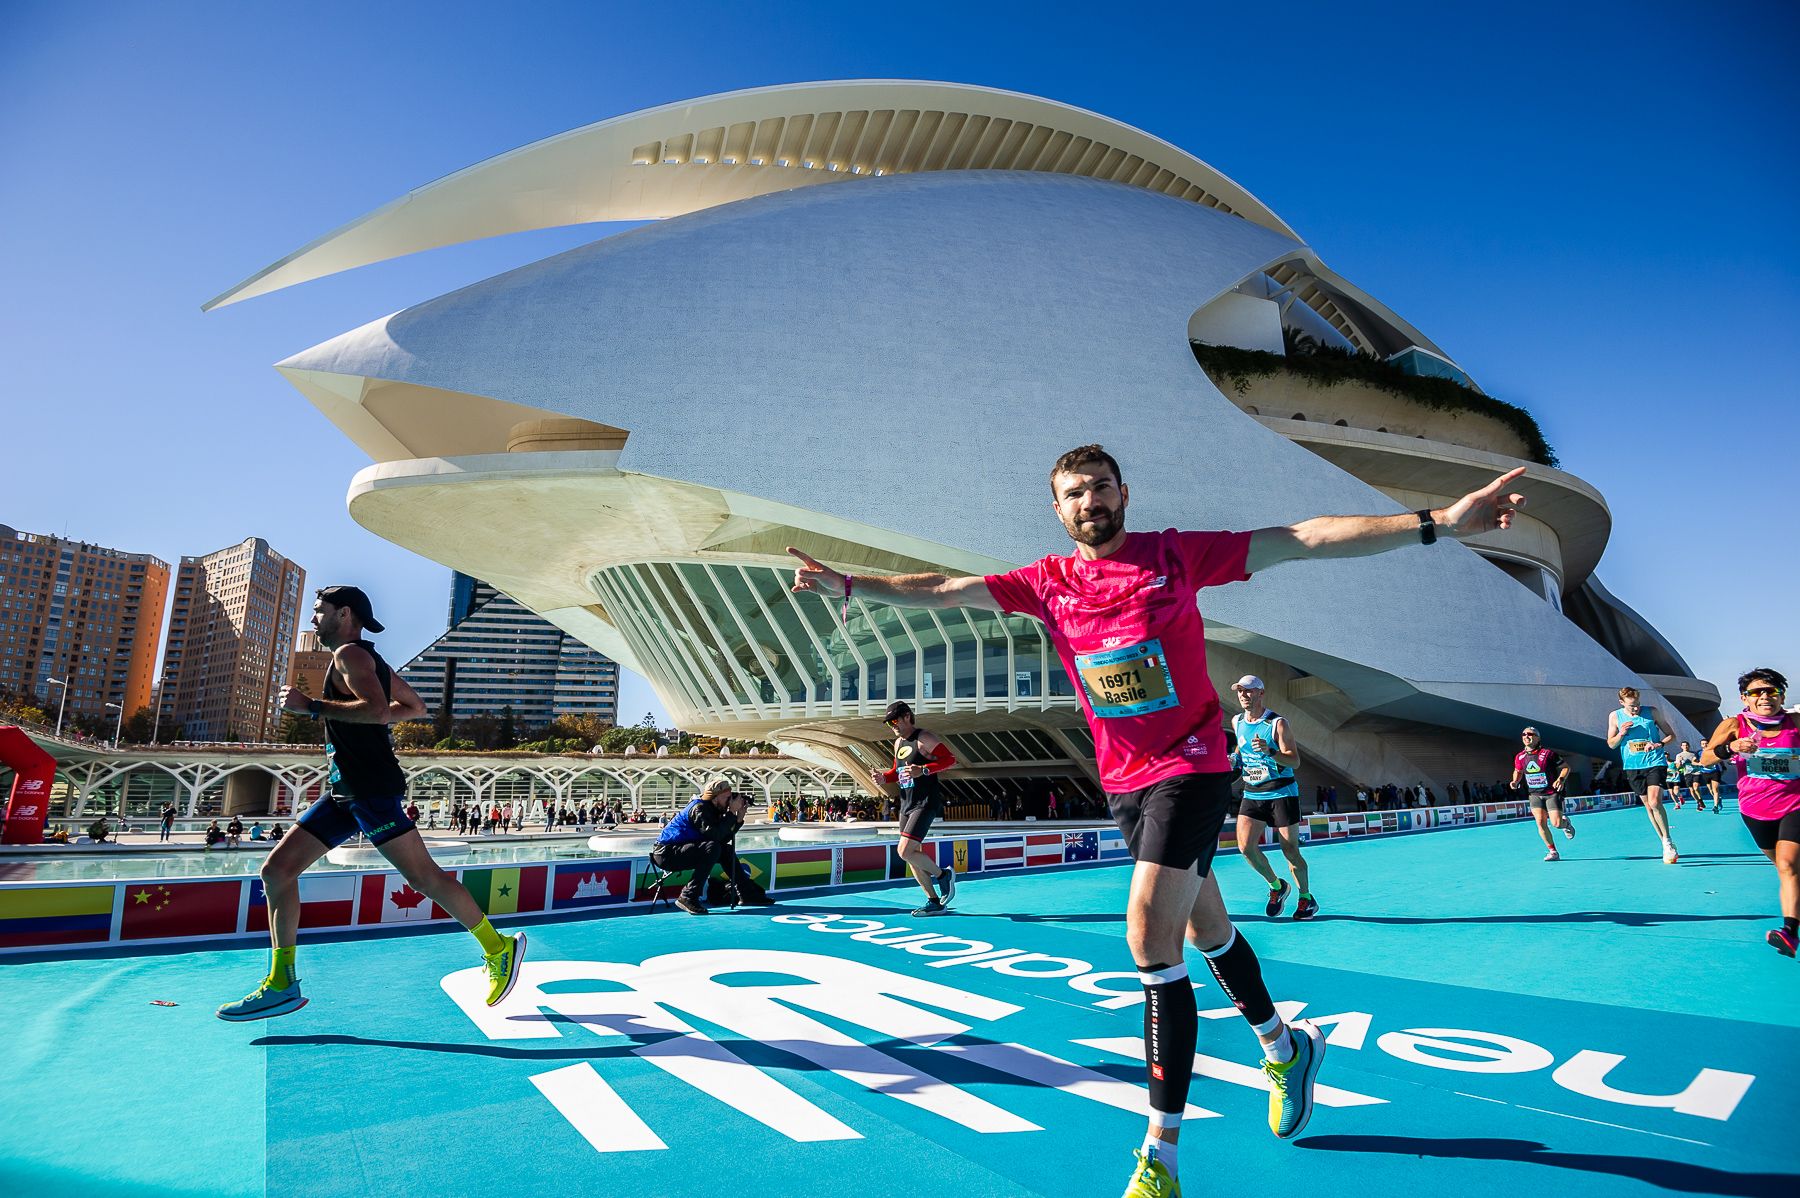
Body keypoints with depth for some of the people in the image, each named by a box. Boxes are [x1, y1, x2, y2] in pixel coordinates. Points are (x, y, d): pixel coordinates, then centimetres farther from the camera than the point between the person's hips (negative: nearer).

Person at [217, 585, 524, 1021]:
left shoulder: (350, 654, -9)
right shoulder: (369, 661, 20)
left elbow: (377, 710, -27)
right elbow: (415, 708, 29)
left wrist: (310, 705, -20)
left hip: (372, 788, -10)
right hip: (344, 791, 10)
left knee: (423, 875, -9)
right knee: (277, 868, 6)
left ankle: (499, 949, -1)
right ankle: (282, 985, 10)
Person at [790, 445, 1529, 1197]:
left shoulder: (1175, 555, -9)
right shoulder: (1047, 582, 0)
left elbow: (1306, 539, -12)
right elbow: (944, 591, 0)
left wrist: (1437, 522, -18)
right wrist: (848, 585, -6)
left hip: (1190, 769, -5)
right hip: (1121, 782, 5)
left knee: (1150, 937, -14)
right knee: (1205, 930, 20)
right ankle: (1284, 1046, 47)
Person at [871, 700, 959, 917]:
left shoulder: (925, 738, -10)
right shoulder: (898, 743, 15)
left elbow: (950, 759, -17)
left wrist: (923, 770, -28)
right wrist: (884, 778, 4)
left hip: (925, 803, -9)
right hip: (906, 804, 9)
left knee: (905, 852, -17)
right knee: (912, 855, 8)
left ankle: (943, 874, 6)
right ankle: (934, 902, 19)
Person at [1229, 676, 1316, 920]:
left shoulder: (1278, 723, -11)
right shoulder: (1236, 721, 5)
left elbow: (1294, 761, -16)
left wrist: (1269, 751, -33)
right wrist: (1235, 758, 4)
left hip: (1282, 793, -4)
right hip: (1252, 794, 5)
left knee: (1290, 851, 0)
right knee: (1245, 845, -10)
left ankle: (1306, 898, 23)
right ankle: (1276, 886, 14)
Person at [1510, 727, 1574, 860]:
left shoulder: (1548, 753, -12)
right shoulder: (1520, 757, 1)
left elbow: (1566, 767, -2)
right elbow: (1518, 771, 19)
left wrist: (1561, 780, -19)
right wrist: (1515, 781, 0)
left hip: (1552, 793, -3)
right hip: (1534, 794, 3)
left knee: (1556, 823, -10)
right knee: (1540, 823, -10)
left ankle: (1566, 823, 29)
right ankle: (1552, 851, 3)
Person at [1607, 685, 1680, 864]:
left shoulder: (1652, 712, -2)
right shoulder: (1615, 717, 2)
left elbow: (1671, 735, 5)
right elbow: (1611, 744, 9)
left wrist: (1659, 745, -15)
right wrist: (1621, 733, -11)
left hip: (1655, 762, -3)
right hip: (1632, 767, 3)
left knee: (1655, 802, -17)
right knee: (1648, 805, 8)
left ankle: (1668, 841, -1)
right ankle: (1666, 845, 19)